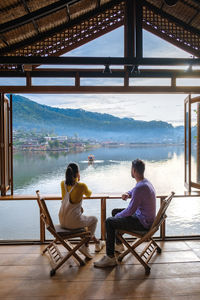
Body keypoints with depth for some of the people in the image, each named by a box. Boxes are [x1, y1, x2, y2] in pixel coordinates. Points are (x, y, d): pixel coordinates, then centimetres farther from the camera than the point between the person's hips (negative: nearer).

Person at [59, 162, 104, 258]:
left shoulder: (63, 184, -2)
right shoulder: (81, 185, -17)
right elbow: (89, 194, 7)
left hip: (62, 221, 6)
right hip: (74, 222, -6)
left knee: (84, 218, 32)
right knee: (94, 219, 22)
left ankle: (96, 242, 39)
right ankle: (84, 246, 17)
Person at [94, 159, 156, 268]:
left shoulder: (140, 187, -29)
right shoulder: (145, 182, 4)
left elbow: (130, 210, -25)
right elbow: (134, 190, 26)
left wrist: (118, 215, -6)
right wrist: (128, 193, 3)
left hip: (143, 223, -10)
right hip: (147, 218, 10)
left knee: (109, 222, -12)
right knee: (115, 211, 20)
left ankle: (110, 258, -4)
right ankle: (118, 244, 34)